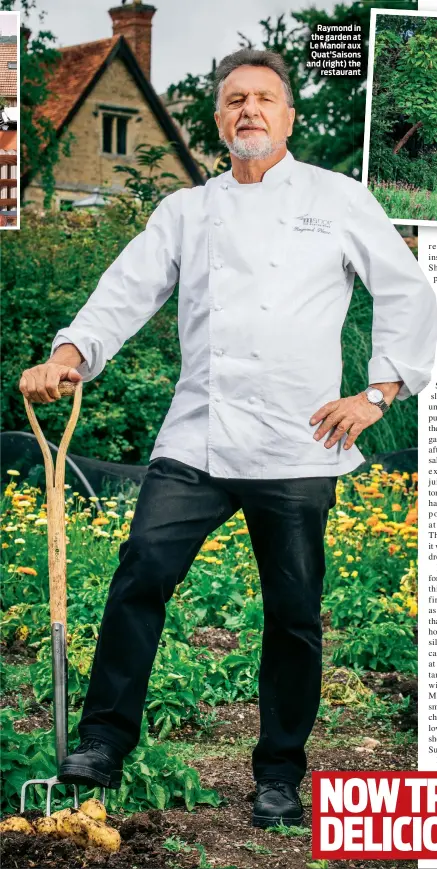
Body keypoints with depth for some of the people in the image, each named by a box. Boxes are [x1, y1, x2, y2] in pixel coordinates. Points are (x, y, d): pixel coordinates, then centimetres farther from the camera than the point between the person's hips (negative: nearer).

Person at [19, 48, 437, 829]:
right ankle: (104, 740, -4)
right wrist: (69, 354, -11)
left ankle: (280, 774, 17)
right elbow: (125, 293, 7)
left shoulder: (338, 198, 9)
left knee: (293, 612, 3)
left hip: (297, 447, -2)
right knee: (142, 572, -14)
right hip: (195, 440, 2)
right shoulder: (185, 210, 16)